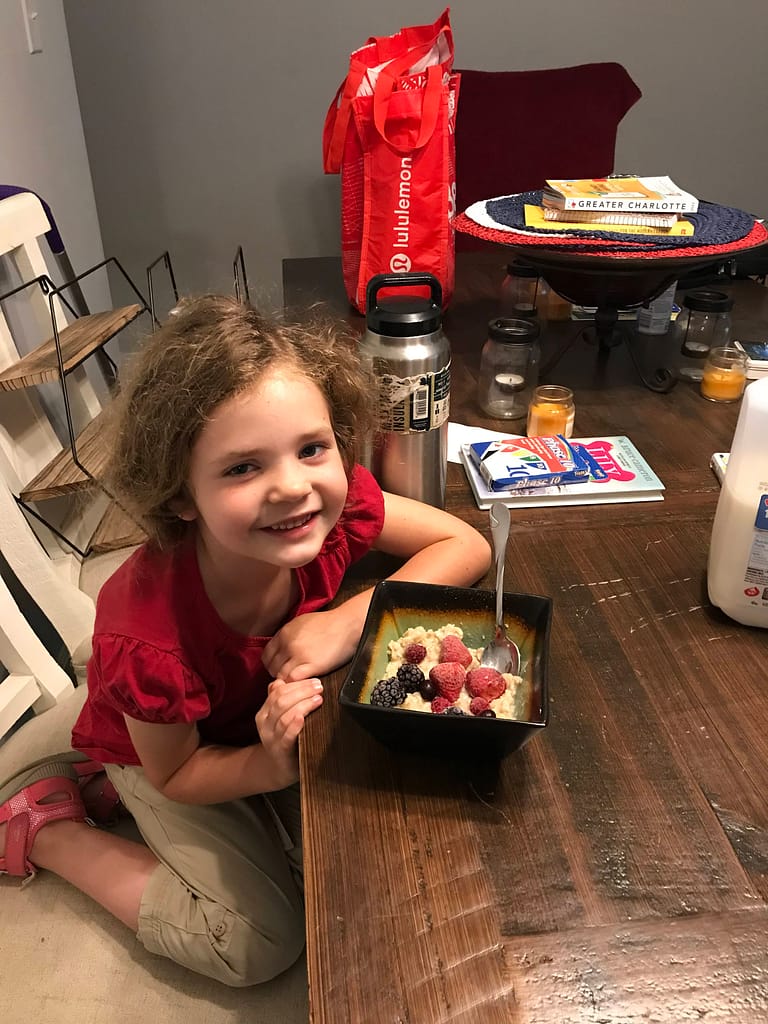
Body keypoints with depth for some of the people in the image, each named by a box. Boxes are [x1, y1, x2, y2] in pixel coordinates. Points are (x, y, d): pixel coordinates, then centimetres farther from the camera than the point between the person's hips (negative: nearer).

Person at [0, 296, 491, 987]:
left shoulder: (335, 501, -32)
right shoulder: (151, 640, -41)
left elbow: (467, 546, -22)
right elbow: (176, 774, -21)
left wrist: (351, 618, -35)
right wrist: (273, 764, -39)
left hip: (272, 714, 5)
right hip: (165, 750, -4)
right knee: (266, 942, -4)